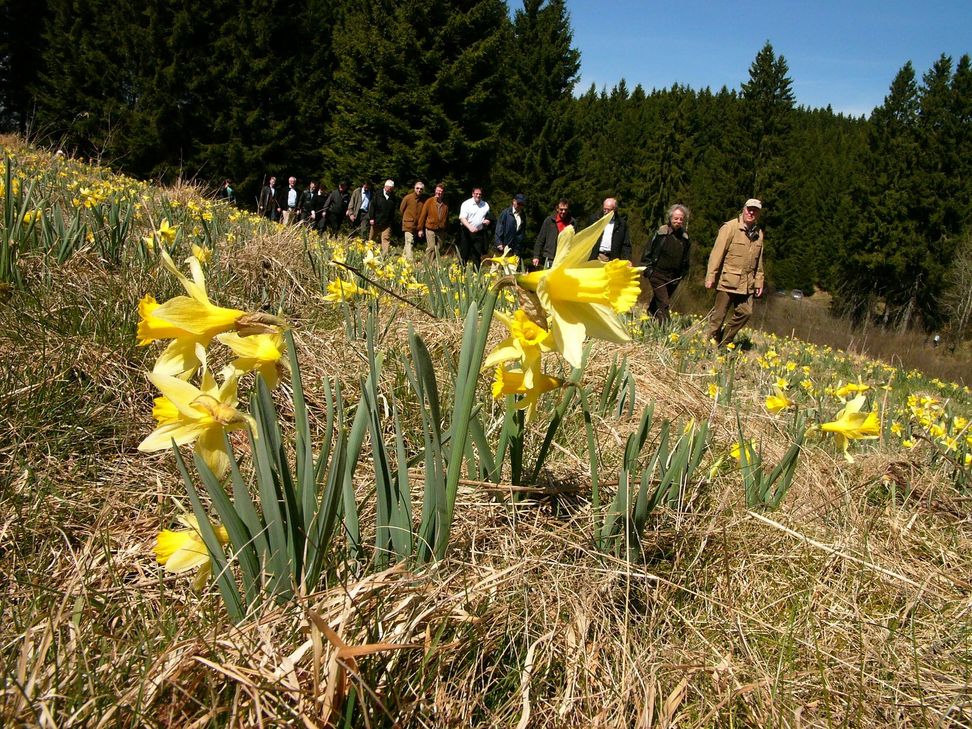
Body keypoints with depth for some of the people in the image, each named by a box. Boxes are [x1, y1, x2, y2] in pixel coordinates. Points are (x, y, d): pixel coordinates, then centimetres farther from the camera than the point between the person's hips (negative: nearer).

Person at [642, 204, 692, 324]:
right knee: (663, 303, -14)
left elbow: (685, 260, 18)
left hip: (673, 278, 4)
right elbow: (648, 251, 1)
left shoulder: (685, 238, 7)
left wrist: (681, 275, 12)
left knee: (657, 303, 12)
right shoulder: (661, 233, -4)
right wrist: (648, 269, -3)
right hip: (658, 273, -4)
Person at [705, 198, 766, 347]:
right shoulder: (730, 227, -9)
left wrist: (759, 282, 15)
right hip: (727, 281, -6)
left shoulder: (758, 234, 11)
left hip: (746, 284, 6)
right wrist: (710, 277, -17)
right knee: (719, 315, 0)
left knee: (746, 313, 4)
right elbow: (717, 253, -13)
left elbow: (758, 261, 18)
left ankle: (724, 343, 17)